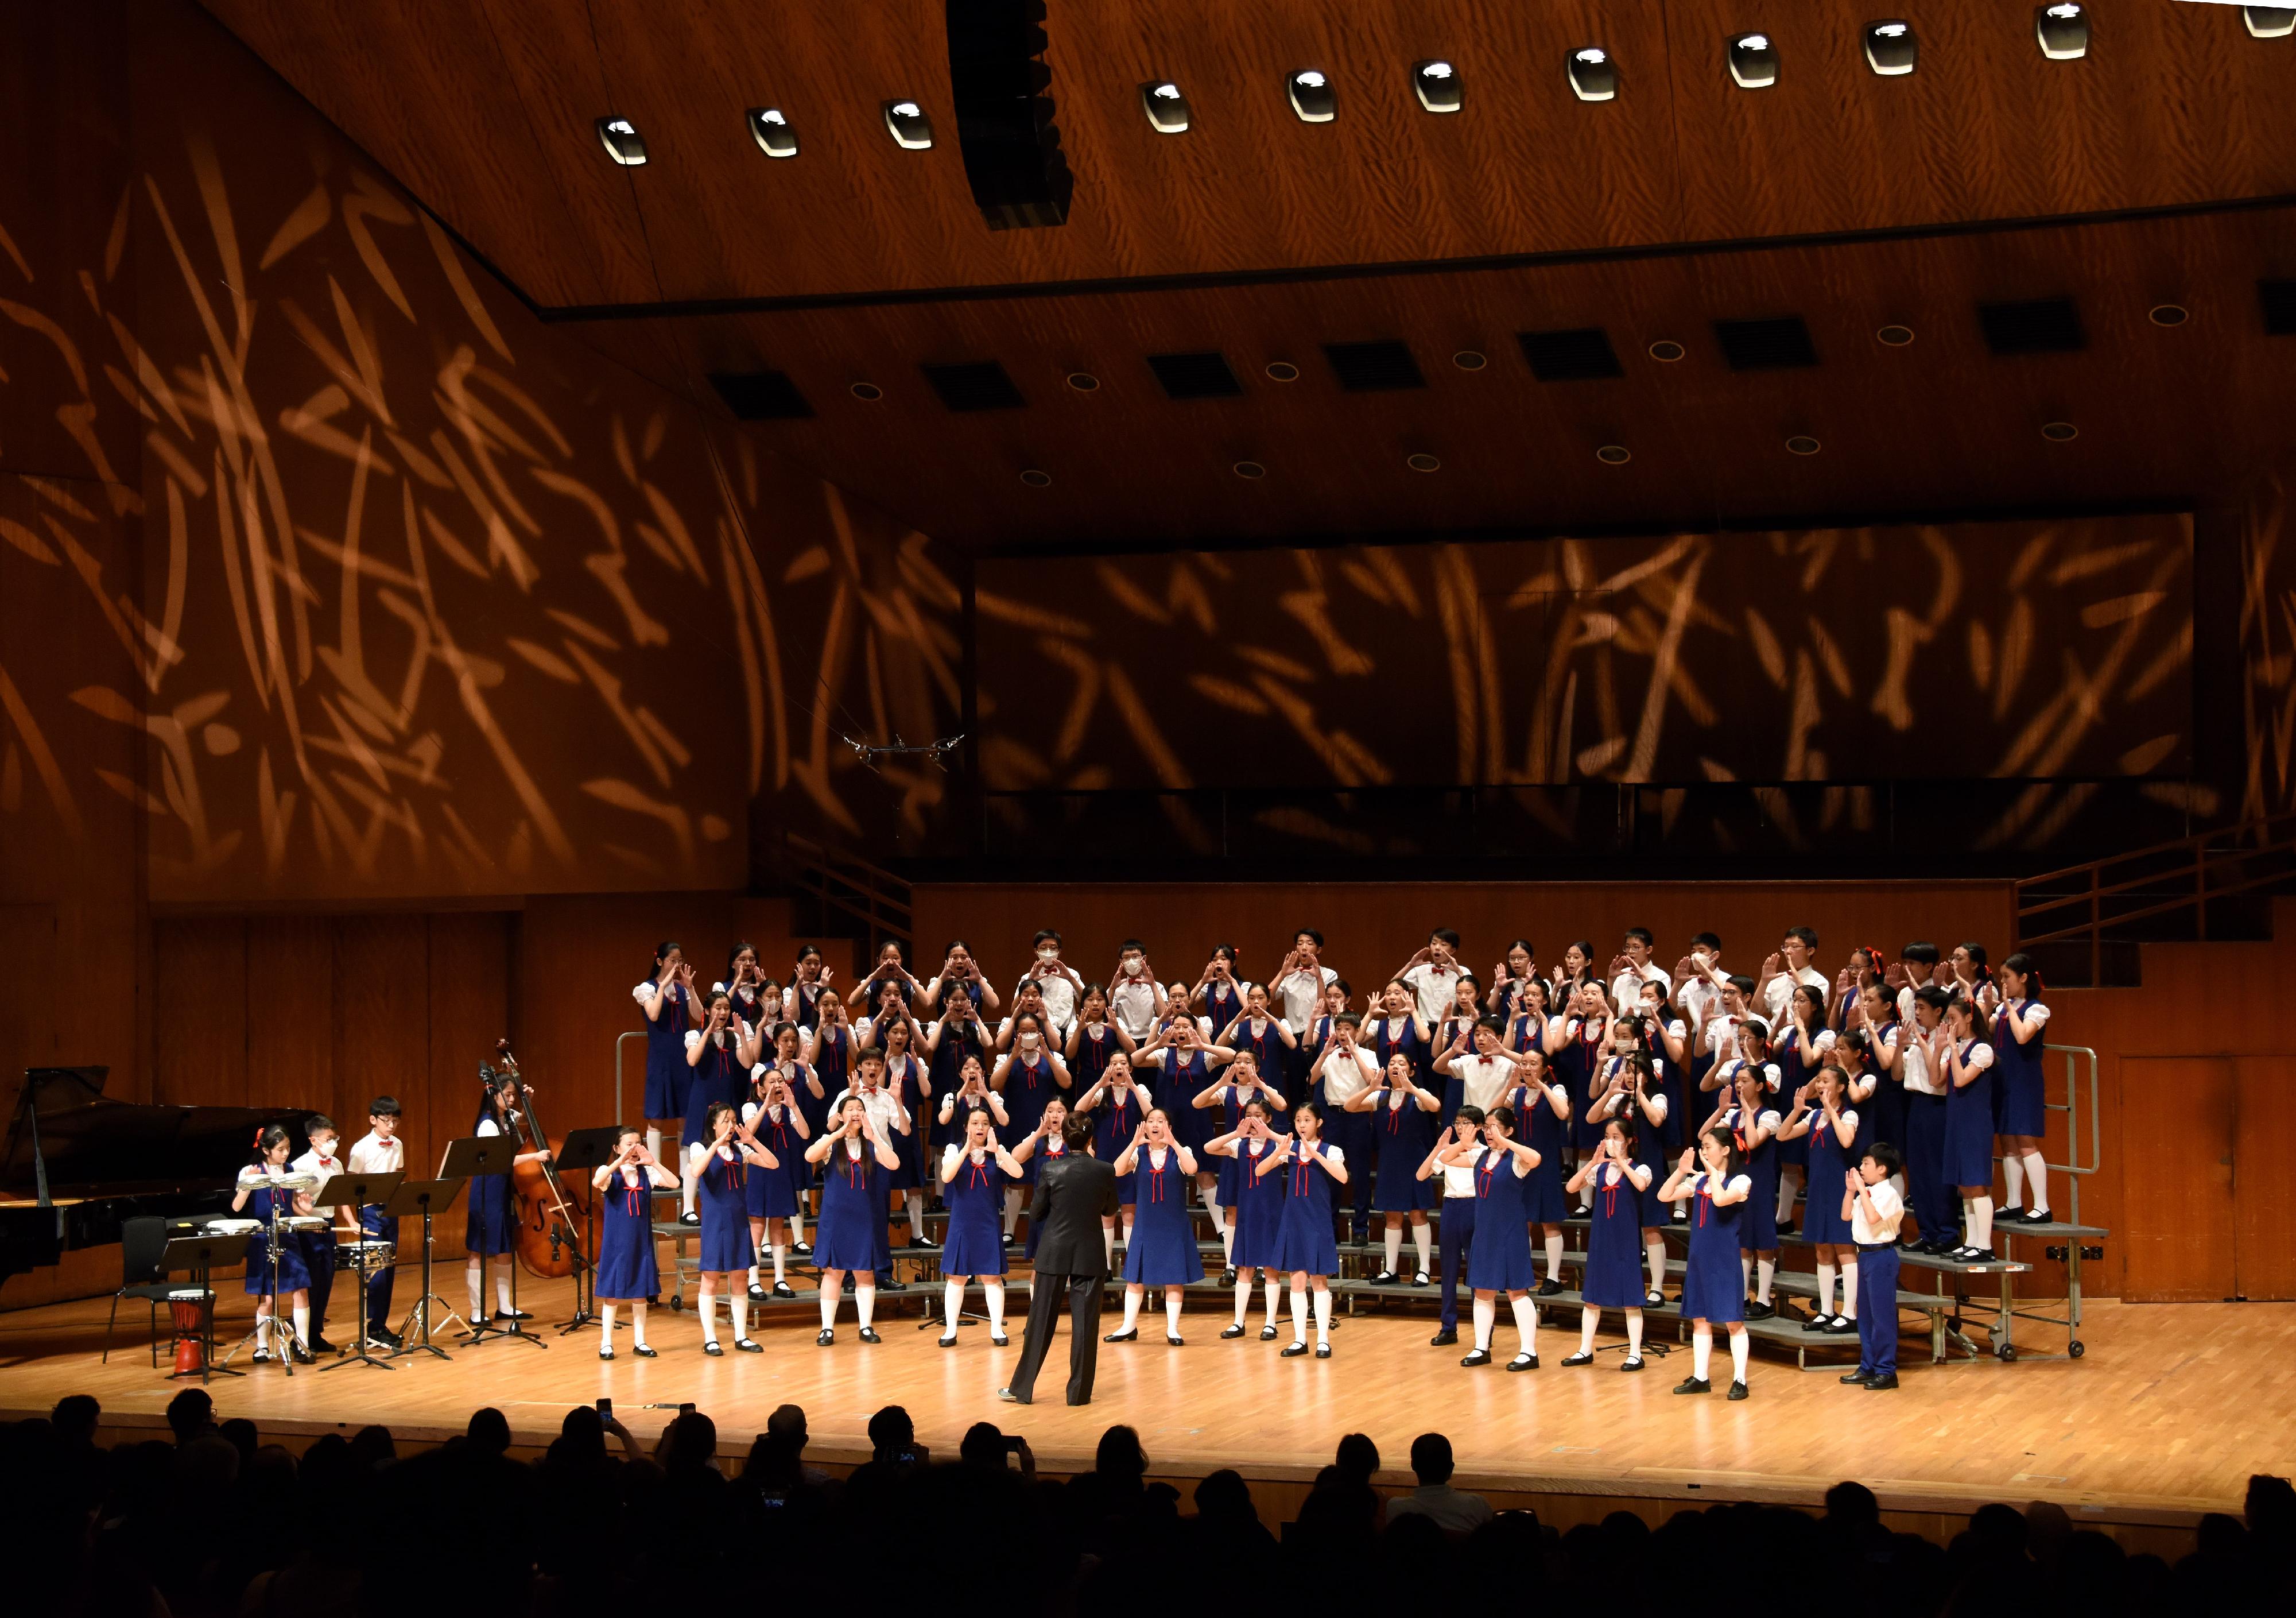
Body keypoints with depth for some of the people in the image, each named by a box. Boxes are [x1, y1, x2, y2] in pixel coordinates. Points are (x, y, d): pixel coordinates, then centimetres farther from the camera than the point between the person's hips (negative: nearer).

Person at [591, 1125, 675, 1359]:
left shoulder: (647, 1173, 2)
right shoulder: (609, 1172, -5)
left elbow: (674, 1184, -12)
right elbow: (596, 1183, -29)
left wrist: (653, 1163, -19)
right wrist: (620, 1161, -31)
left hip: (641, 1242, 3)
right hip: (616, 1241, -3)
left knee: (641, 1293, 9)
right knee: (611, 1293, 2)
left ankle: (639, 1342, 18)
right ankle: (606, 1343, 11)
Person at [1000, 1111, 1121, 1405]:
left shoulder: (1051, 1170, -9)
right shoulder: (1105, 1171, -6)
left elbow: (1036, 1213, 0)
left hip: (1054, 1252, 0)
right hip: (1090, 1254, 0)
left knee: (1041, 1321, 7)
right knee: (1085, 1324, 5)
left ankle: (1022, 1387, 12)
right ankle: (1079, 1391, 8)